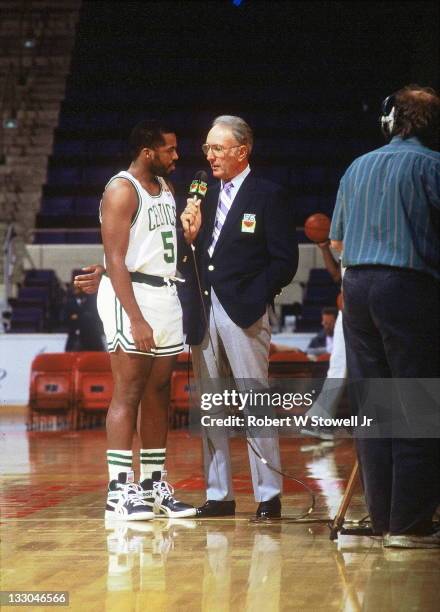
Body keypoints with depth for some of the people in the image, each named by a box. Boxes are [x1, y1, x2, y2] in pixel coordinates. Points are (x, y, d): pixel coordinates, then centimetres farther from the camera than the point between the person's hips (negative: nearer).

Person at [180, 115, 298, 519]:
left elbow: (285, 261, -6)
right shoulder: (205, 198, 16)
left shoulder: (268, 197, -1)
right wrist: (190, 236, -4)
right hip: (204, 311, 6)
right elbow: (197, 260, 14)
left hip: (243, 311, -6)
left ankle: (269, 495, -1)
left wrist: (253, 296, -14)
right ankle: (218, 495, 13)